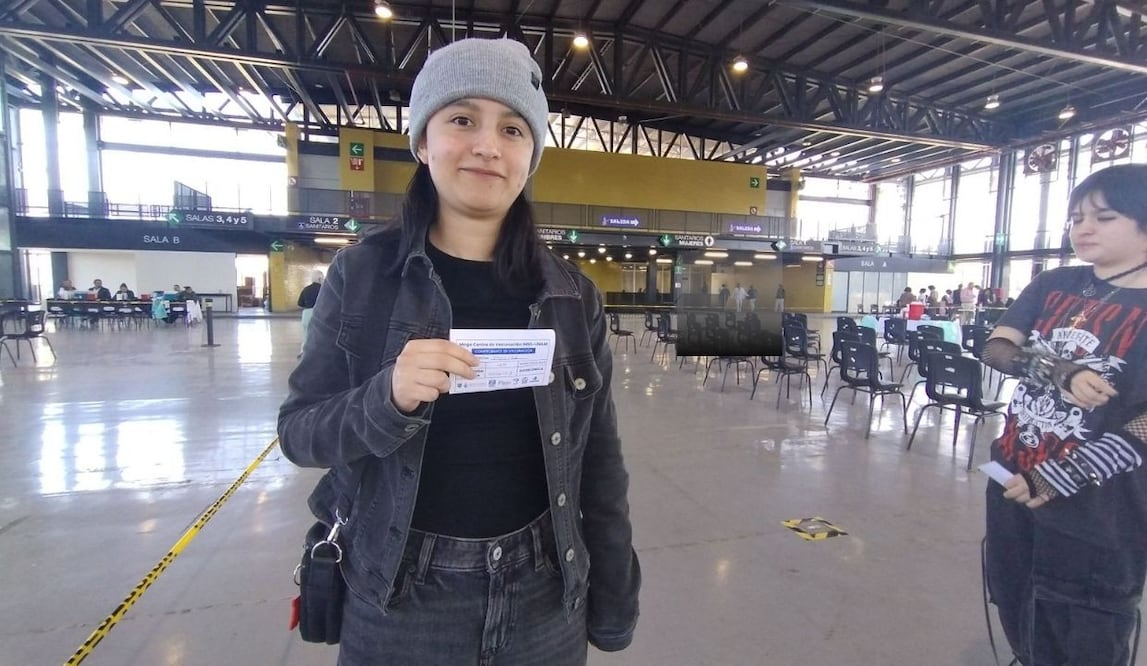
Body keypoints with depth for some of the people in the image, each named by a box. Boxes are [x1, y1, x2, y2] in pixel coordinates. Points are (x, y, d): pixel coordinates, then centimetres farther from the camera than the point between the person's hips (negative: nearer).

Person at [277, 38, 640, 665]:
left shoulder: (572, 294, -6)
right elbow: (298, 429, -6)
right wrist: (388, 399, -26)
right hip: (400, 602, 0)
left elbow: (599, 461, -1)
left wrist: (613, 598, 5)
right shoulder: (361, 274, -10)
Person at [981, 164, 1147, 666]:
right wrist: (1061, 371, -23)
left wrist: (1057, 477, -21)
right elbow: (994, 349, -6)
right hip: (1012, 479, 5)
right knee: (1018, 620, 22)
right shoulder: (1053, 285, 4)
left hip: (1096, 507, -4)